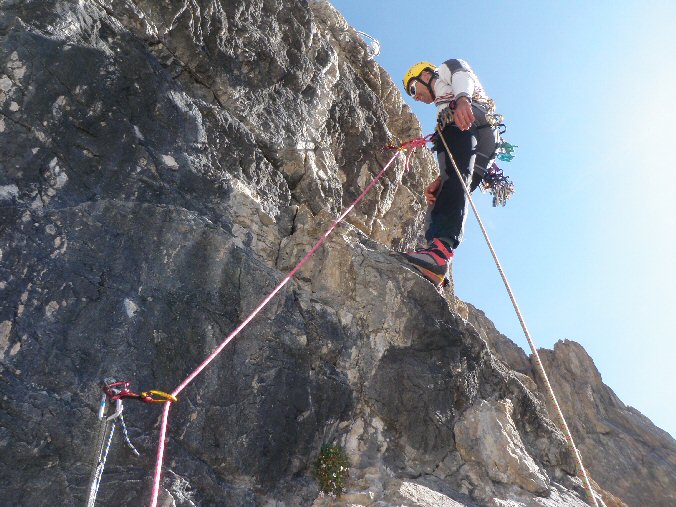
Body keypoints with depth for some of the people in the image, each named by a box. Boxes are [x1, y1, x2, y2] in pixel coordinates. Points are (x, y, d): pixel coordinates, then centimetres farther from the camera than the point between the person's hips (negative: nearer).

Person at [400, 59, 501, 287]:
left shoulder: (447, 68, 28)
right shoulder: (444, 104, 45)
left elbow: (463, 75, -2)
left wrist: (462, 99, -24)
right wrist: (440, 180, 15)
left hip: (467, 124, -8)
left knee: (455, 180, -29)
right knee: (444, 196, -4)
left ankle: (440, 248, -51)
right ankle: (437, 268, -21)